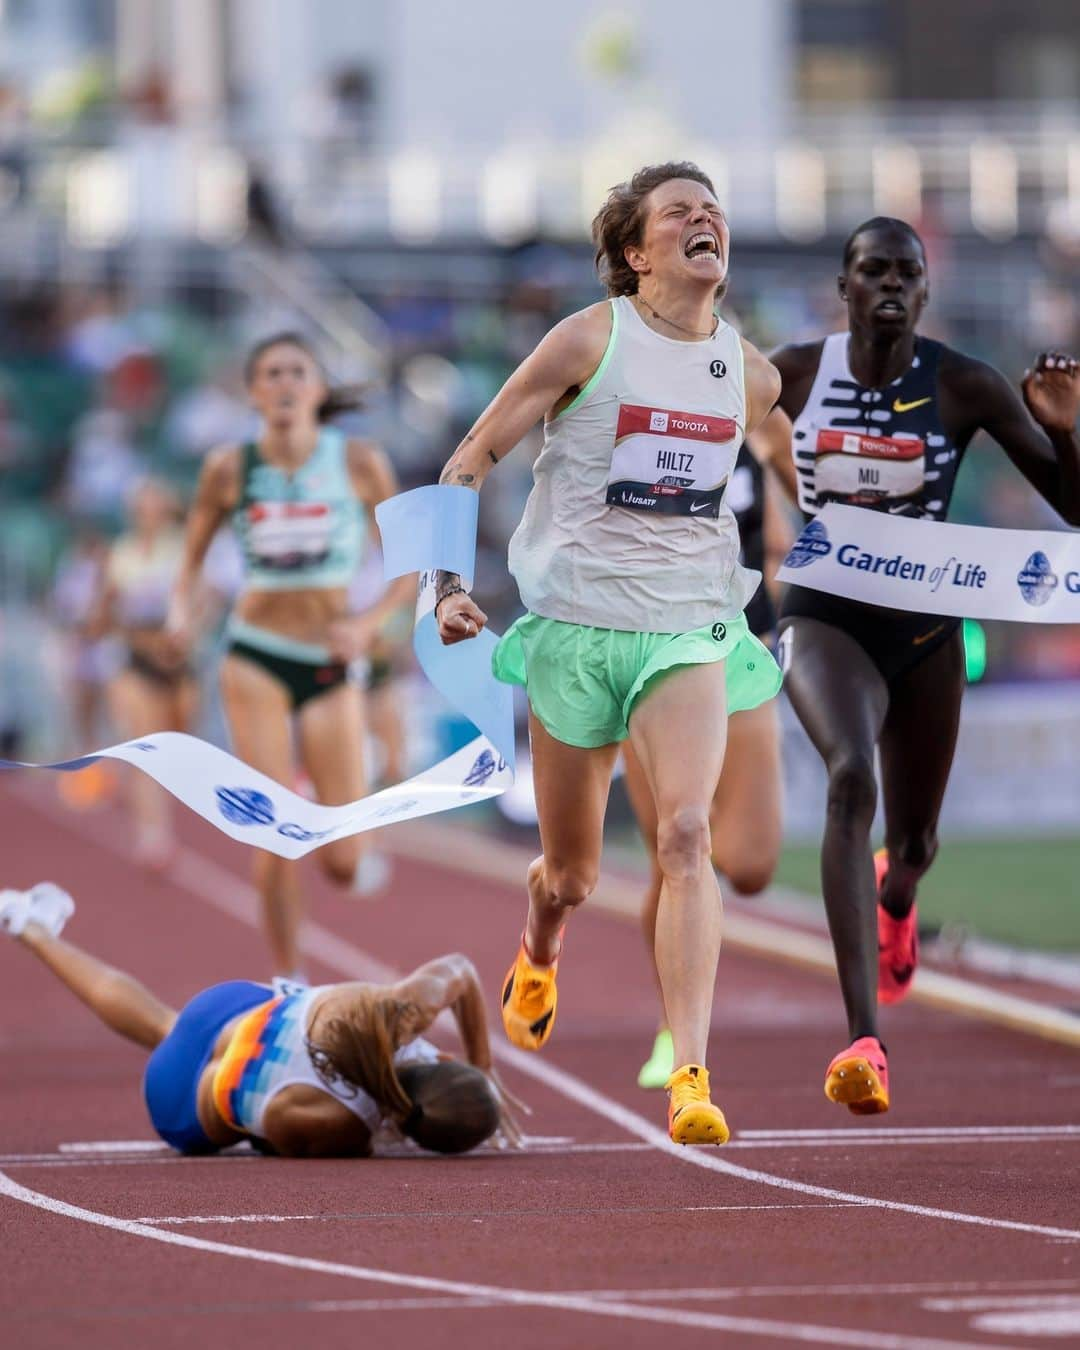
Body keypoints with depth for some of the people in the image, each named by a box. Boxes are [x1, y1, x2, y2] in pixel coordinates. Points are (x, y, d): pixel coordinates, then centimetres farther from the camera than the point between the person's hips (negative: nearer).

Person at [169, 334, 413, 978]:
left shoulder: (360, 462, -4)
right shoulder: (230, 469, -2)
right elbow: (194, 555, 9)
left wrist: (371, 622, -12)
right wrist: (182, 609, -10)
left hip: (331, 663, 0)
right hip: (256, 658, 0)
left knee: (343, 863, -5)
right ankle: (288, 977, 1)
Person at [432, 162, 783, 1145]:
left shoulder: (753, 375, 5)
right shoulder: (590, 341, -6)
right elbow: (474, 457, -2)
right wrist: (447, 584, -11)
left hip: (692, 631, 2)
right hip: (577, 628, -2)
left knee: (686, 836, -20)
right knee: (572, 872, 10)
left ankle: (689, 1076, -26)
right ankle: (538, 958, 48)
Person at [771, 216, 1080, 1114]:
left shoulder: (965, 388, -10)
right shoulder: (794, 373, -7)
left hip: (925, 627, 2)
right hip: (825, 618, -2)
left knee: (915, 841, 16)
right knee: (852, 778, -30)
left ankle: (895, 897, 61)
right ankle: (865, 1038, -38)